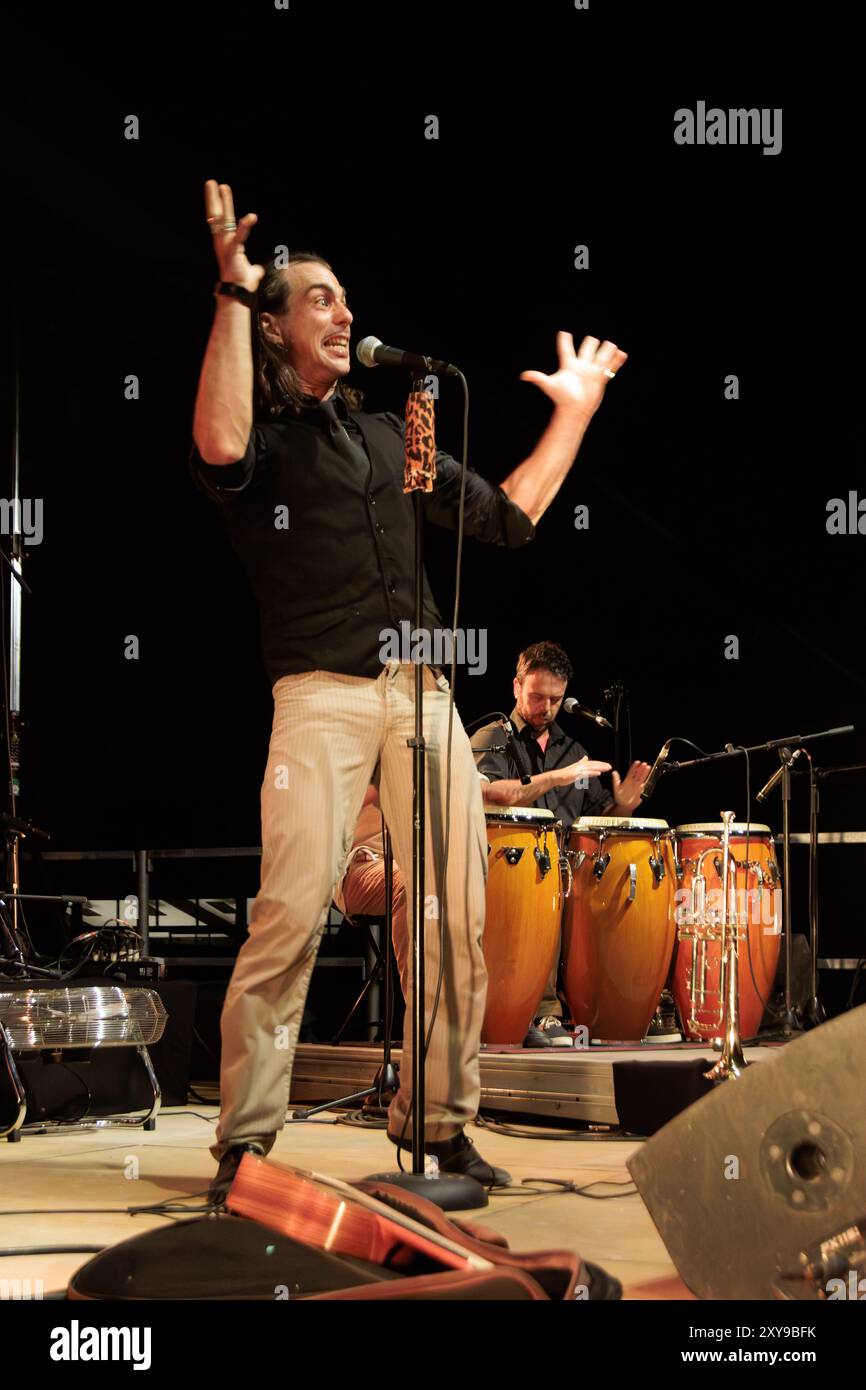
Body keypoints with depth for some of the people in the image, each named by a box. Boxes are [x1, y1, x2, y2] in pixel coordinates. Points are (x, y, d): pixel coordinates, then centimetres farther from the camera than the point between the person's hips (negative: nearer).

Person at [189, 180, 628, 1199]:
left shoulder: (390, 437, 26)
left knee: (458, 919, 1)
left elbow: (508, 518, 29)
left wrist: (574, 411, 28)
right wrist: (233, 289, -16)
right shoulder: (263, 435, 7)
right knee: (291, 914, -16)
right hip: (322, 693, -6)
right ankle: (244, 1142, -8)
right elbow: (219, 447, -20)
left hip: (424, 692, 6)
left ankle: (437, 1122, 13)